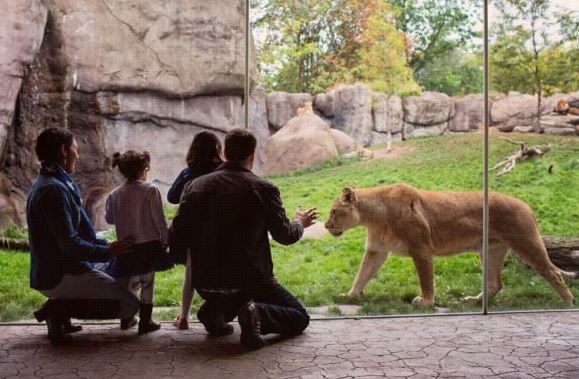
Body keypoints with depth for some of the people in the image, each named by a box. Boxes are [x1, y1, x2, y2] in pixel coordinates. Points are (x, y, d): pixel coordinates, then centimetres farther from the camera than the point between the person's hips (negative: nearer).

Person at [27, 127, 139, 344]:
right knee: (130, 305, -10)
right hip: (61, 277, -10)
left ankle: (60, 312, 12)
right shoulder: (54, 190, -20)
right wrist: (109, 252, -11)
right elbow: (70, 245, -25)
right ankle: (59, 310, -9)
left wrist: (106, 245, 12)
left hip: (47, 272, 10)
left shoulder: (44, 184, 14)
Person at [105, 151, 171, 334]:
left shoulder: (115, 194, -1)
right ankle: (145, 322, 11)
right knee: (147, 283, 7)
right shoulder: (150, 190, -12)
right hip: (149, 244, -4)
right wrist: (165, 239, 0)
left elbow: (109, 218, 12)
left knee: (130, 282, 20)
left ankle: (126, 318, 27)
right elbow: (159, 219, -11)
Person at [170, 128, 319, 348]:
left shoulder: (195, 186, -1)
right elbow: (284, 235, -1)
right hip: (250, 279, -4)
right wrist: (300, 223, 22)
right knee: (299, 317, 13)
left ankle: (215, 310, 7)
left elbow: (176, 240, -3)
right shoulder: (264, 189, -10)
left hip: (206, 282, 5)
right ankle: (258, 314, -17)